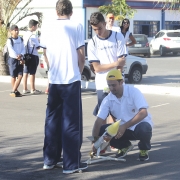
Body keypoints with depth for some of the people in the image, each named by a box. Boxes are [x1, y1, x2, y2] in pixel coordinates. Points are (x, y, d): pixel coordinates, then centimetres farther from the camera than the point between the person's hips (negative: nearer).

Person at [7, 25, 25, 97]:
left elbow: (23, 49, 5)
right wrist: (18, 58, -17)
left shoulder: (20, 39, 9)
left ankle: (13, 91, 0)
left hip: (20, 59, 4)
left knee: (20, 76, -5)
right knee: (13, 76, 3)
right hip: (12, 59, -4)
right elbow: (11, 51, -14)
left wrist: (21, 55, -16)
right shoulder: (9, 40, -8)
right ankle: (15, 91, 15)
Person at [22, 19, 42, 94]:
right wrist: (40, 44, 7)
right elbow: (38, 47, -13)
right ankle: (33, 89, 5)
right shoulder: (33, 36, -17)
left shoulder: (25, 35, 8)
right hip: (33, 56, -8)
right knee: (32, 73, -1)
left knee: (25, 72, 10)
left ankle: (25, 89, 14)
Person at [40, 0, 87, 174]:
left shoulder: (47, 28, 5)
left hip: (54, 81, 4)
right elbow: (81, 56, -4)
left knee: (52, 120, 14)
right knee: (71, 122, 1)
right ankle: (71, 163, 3)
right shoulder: (76, 27, -5)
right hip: (71, 80, -4)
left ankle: (50, 159, 19)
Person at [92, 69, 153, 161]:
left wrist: (124, 126, -35)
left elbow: (143, 113, -27)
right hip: (123, 128, 4)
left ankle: (144, 149, -3)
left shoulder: (133, 92, -18)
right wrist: (95, 140, -27)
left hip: (141, 124, -4)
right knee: (102, 130, -17)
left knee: (144, 129, -39)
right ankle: (125, 146, 10)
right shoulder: (107, 100, -7)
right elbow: (99, 120, -13)